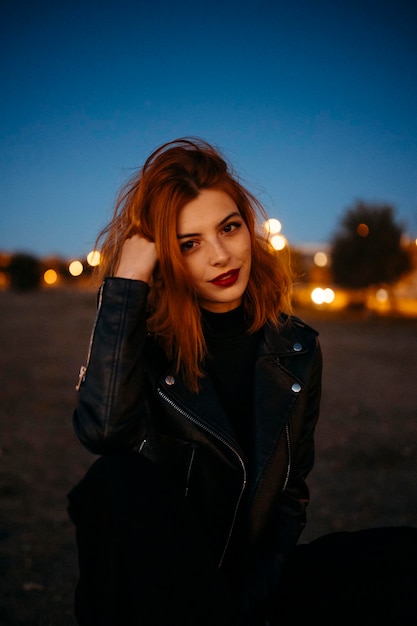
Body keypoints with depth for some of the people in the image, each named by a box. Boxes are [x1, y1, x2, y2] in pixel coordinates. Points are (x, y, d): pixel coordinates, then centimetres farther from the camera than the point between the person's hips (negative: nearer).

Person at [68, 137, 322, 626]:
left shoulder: (296, 350, -1)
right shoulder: (144, 337, -7)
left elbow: (290, 489, 6)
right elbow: (104, 429, -28)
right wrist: (125, 280, -24)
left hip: (244, 578, 4)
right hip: (149, 570, -3)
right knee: (117, 479, -29)